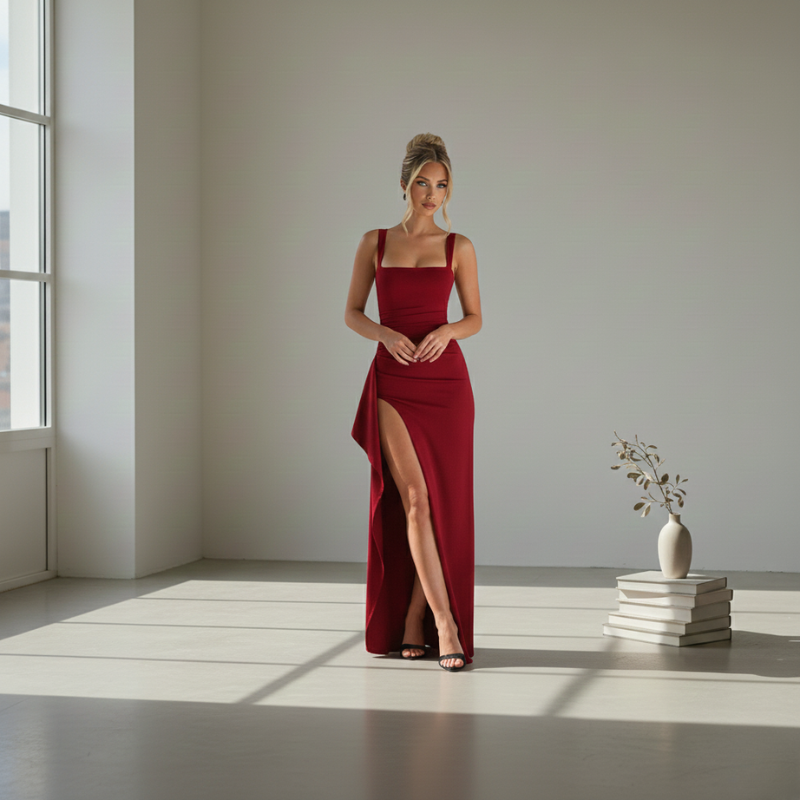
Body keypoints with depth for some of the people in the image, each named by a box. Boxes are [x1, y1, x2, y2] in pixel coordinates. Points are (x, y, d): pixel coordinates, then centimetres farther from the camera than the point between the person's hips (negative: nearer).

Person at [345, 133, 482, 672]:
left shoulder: (458, 248, 6)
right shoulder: (375, 243, 7)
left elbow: (475, 318, 9)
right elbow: (352, 314, 9)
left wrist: (446, 331, -12)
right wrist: (385, 334, -11)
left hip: (446, 382, 1)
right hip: (394, 383, -1)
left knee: (443, 503, 0)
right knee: (414, 500, -11)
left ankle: (412, 625, 13)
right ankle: (446, 626, -13)